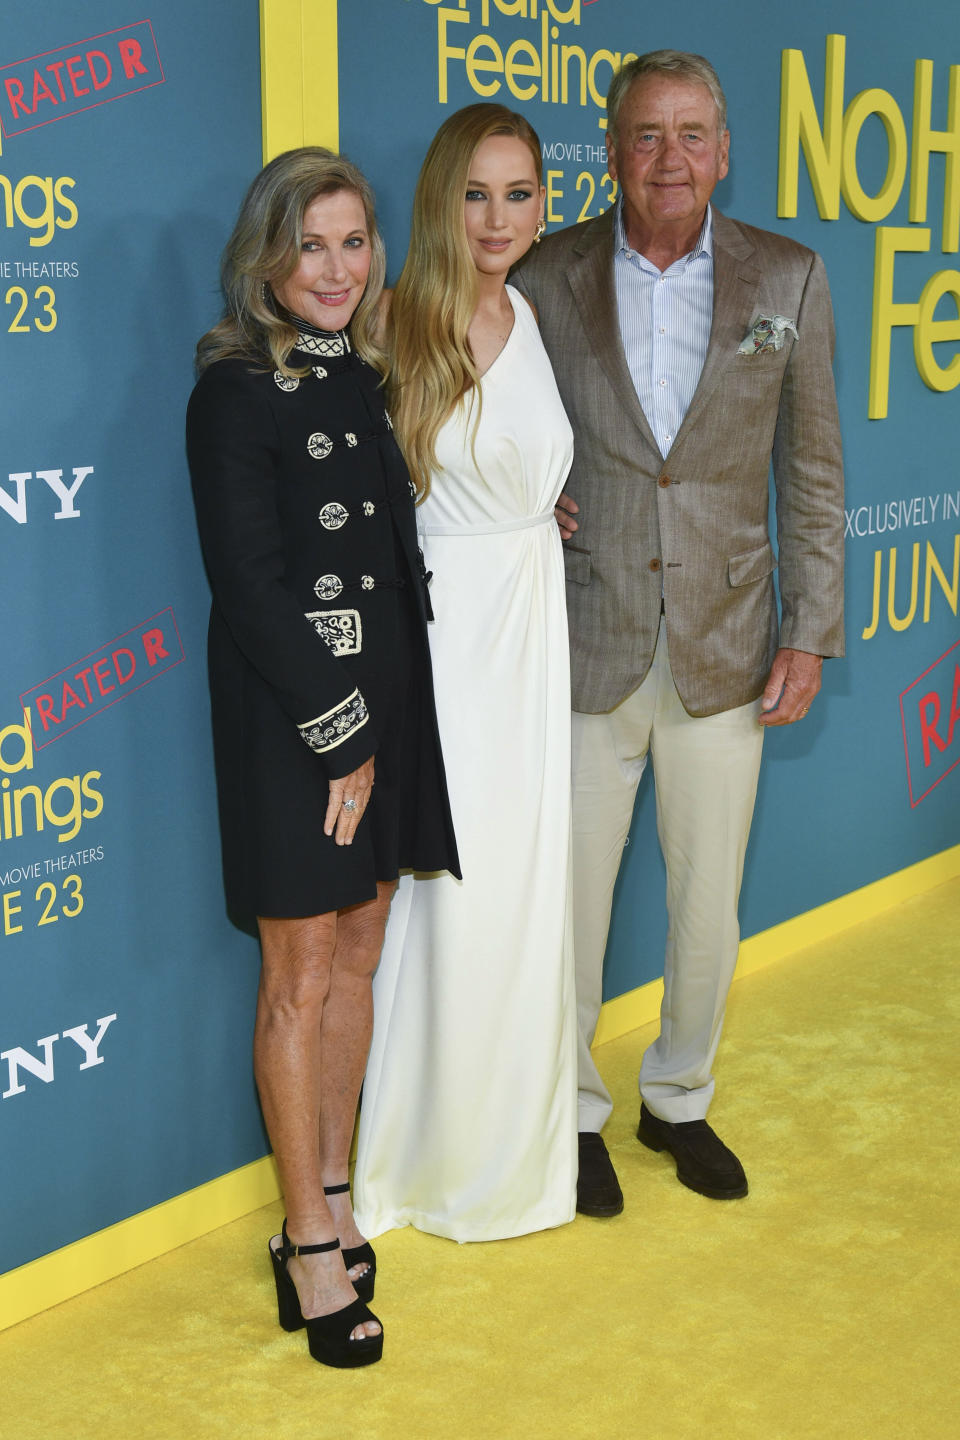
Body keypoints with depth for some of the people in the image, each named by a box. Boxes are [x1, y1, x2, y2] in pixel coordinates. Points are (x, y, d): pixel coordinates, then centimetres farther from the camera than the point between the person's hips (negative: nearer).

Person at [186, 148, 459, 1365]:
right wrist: (339, 734, -14)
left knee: (358, 954, 13)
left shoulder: (365, 377, 9)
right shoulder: (235, 396, -12)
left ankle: (333, 1191, 27)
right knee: (301, 977, 2)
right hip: (288, 715, -7)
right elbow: (253, 589, -15)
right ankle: (308, 1241, 14)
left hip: (384, 702, 7)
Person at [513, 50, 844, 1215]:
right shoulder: (548, 278, -2)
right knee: (569, 899, 9)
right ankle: (571, 1111, 30)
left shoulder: (786, 279, 1)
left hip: (725, 653, 1)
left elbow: (812, 470, 3)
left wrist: (809, 631, 0)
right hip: (584, 649, -1)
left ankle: (679, 1099, 35)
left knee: (708, 905, 13)